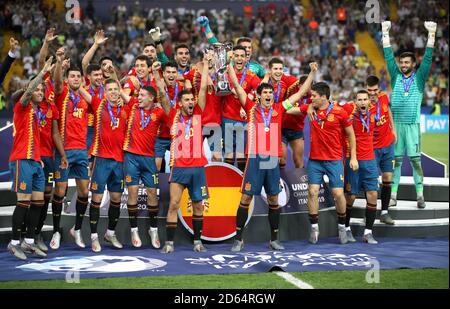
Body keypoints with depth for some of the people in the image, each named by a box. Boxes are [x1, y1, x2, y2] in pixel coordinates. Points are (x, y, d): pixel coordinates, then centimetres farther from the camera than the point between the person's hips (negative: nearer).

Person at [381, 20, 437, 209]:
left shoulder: (419, 77, 6)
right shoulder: (396, 76, 10)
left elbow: (427, 58, -2)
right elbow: (388, 57, 7)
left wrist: (431, 34, -9)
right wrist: (385, 33, 3)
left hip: (412, 124, -2)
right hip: (395, 123, 2)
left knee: (415, 159, -2)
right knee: (395, 159, 3)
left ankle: (420, 195, 3)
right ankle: (393, 195, 4)